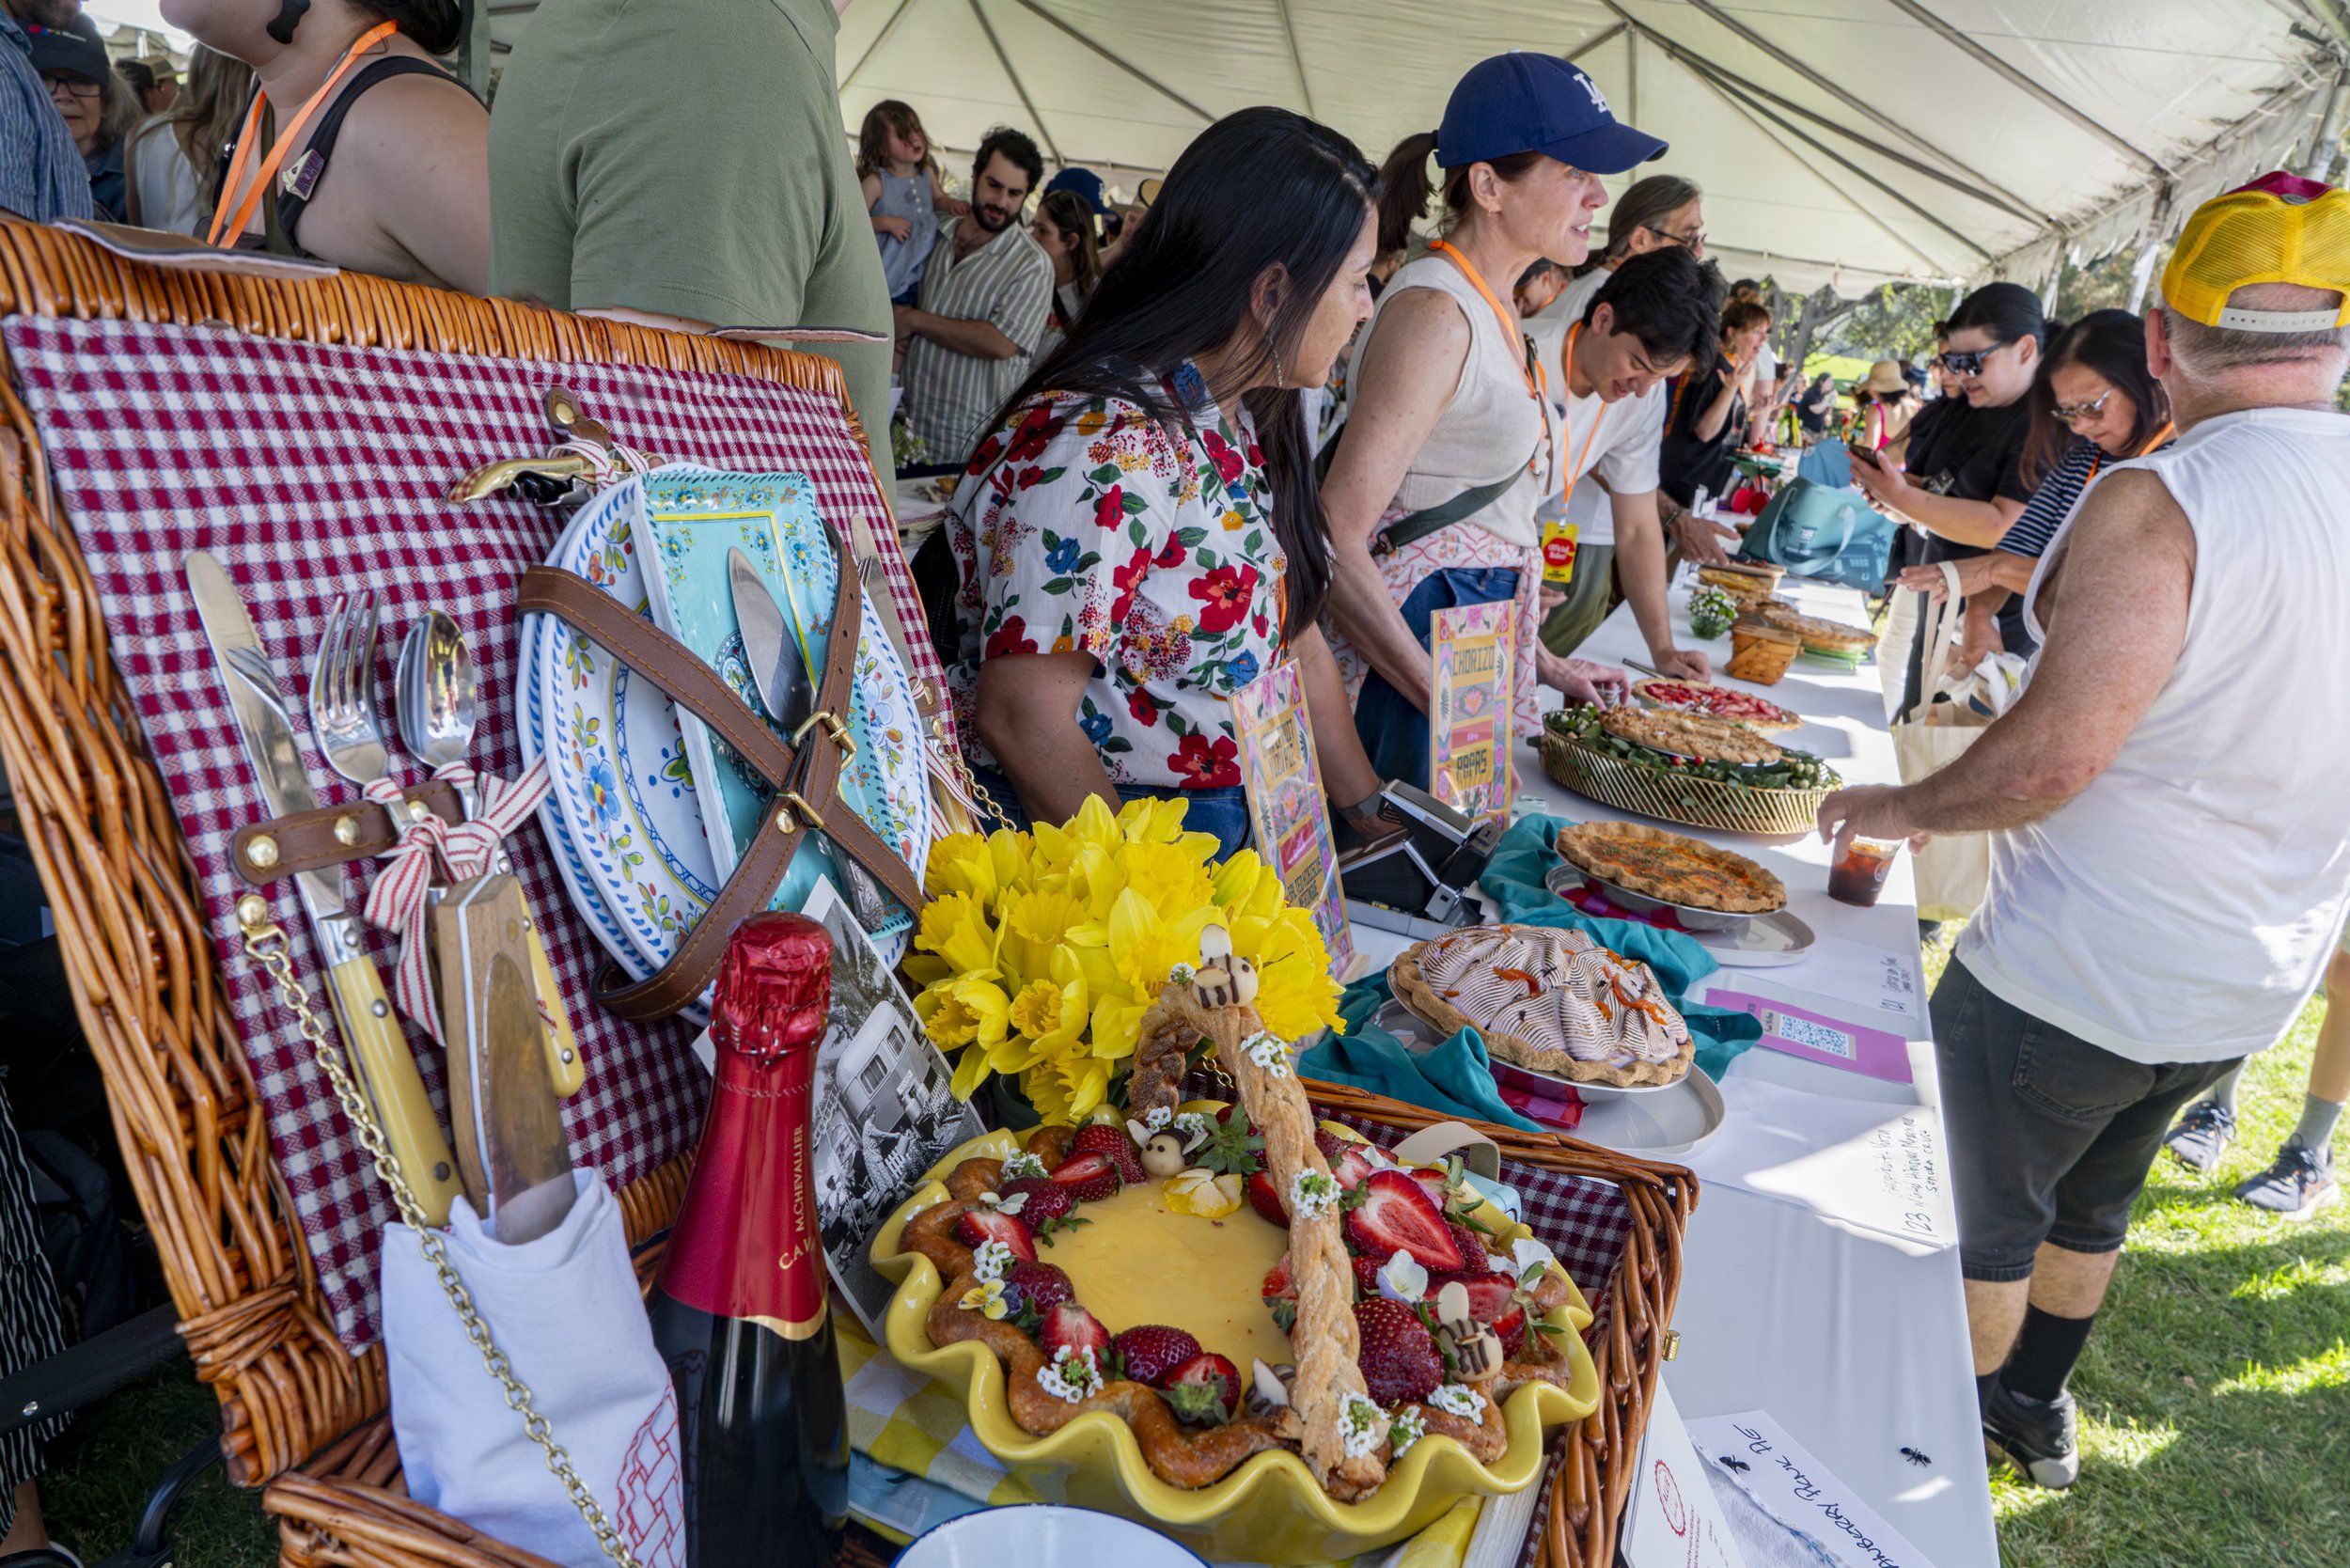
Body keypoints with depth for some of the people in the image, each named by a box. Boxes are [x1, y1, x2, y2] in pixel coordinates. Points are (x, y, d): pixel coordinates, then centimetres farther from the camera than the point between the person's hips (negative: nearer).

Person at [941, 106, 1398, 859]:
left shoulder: (1243, 422, 8)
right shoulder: (1101, 449, -21)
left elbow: (1296, 642, 13)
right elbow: (1021, 721, -22)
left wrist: (1375, 811, 14)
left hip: (1228, 826, 8)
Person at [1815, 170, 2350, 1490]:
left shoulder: (2160, 501, -23)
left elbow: (2060, 752, -28)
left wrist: (1901, 806, -12)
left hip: (2072, 975, -7)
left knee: (1991, 1224, 15)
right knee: (2096, 1202, 28)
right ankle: (2040, 1407, 49)